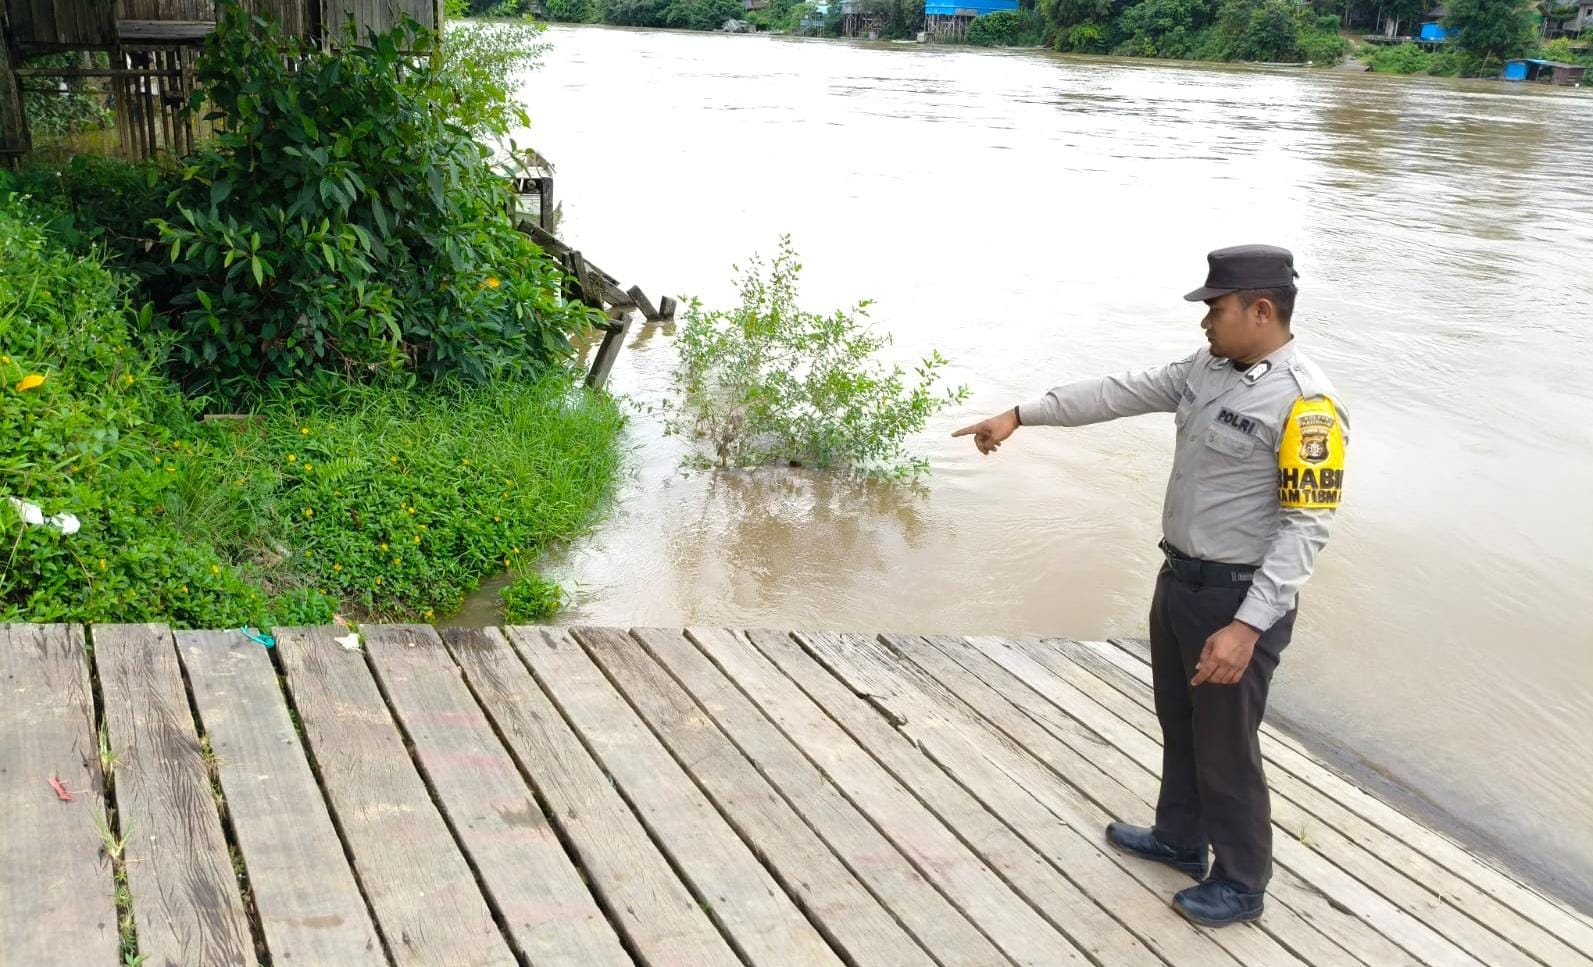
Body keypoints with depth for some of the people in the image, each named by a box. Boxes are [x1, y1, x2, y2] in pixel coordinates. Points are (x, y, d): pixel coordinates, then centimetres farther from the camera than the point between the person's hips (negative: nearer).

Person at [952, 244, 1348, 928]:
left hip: (1239, 597, -8)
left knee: (1225, 748, 7)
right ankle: (1179, 839, 45)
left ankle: (1241, 884, 27)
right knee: (1178, 723, 24)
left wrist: (1248, 625, -29)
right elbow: (1118, 394, 9)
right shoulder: (1206, 369, 3)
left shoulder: (1305, 403, -23)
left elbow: (1307, 526, -25)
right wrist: (1020, 416, 7)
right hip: (1179, 578, 8)